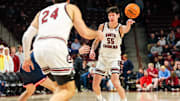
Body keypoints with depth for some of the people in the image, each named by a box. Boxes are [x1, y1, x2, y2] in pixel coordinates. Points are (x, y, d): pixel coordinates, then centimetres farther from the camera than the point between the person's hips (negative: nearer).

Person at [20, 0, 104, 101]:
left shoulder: (41, 13, 29)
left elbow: (26, 37, 21)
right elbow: (85, 33, 11)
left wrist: (27, 57, 30)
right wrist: (97, 34, 31)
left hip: (38, 49, 6)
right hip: (56, 47, -6)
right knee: (69, 90, 1)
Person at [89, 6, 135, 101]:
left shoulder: (120, 28, -9)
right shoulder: (102, 26, 1)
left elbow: (125, 29, -34)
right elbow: (97, 40, 12)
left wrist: (128, 24, -58)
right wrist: (92, 50, -7)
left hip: (114, 58, -3)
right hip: (103, 58, 3)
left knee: (115, 82, -23)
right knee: (95, 84, 1)